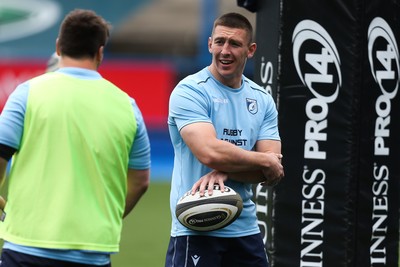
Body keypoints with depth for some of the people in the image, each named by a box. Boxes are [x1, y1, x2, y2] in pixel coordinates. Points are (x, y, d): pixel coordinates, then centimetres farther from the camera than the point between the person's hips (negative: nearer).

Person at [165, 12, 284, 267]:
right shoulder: (190, 91, -8)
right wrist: (266, 161, -8)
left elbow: (273, 172, 1)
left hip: (246, 229, 6)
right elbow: (210, 152, -22)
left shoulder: (263, 100, 10)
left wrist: (225, 172, -17)